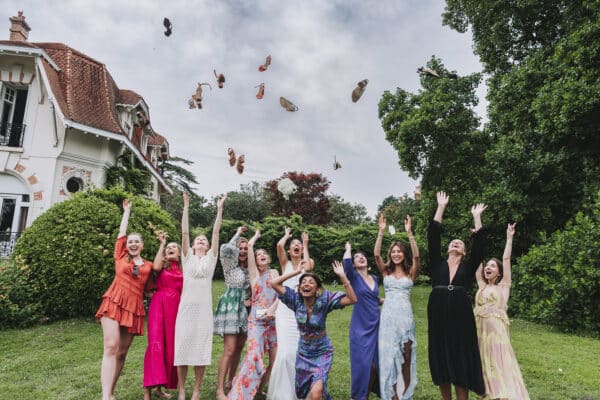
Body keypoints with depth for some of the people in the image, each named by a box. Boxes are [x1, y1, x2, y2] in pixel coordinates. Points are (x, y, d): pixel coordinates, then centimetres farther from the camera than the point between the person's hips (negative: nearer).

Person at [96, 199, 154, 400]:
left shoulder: (148, 265, 16)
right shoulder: (120, 257, 13)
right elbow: (122, 232, 18)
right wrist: (127, 210, 26)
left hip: (135, 308, 2)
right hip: (114, 303, -2)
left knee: (122, 353, 4)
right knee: (111, 347, -17)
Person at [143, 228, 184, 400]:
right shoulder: (162, 265, 9)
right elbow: (155, 267, -17)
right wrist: (162, 243, -10)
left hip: (176, 307, 3)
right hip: (159, 305, -3)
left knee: (170, 346, 5)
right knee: (156, 343, -12)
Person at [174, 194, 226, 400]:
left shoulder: (211, 258, 10)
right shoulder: (188, 257, 10)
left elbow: (216, 232, 5)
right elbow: (184, 232, 1)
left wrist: (219, 209, 2)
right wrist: (186, 208, -3)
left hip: (204, 308, 0)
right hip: (186, 307, 0)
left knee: (201, 348, 2)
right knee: (182, 347, 1)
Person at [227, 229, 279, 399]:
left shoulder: (274, 272, 14)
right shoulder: (254, 272, 5)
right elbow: (249, 245, -4)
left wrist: (273, 308, -14)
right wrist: (256, 236, 14)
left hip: (274, 319, 4)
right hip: (257, 319, -4)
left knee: (275, 358, 2)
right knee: (254, 355, -18)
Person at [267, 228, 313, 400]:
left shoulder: (308, 262, 12)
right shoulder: (285, 263, 10)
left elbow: (307, 268, -13)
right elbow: (279, 245, -7)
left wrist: (306, 245, -1)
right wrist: (286, 235, 14)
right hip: (285, 310, 0)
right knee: (285, 351, -10)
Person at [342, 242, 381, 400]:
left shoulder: (375, 278, 11)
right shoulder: (353, 276, -5)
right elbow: (346, 262, -25)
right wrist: (348, 248, -10)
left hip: (376, 325, 5)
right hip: (361, 327, -5)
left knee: (377, 362, 10)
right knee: (362, 362, -3)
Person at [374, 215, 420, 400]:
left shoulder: (411, 272, 5)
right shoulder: (386, 271, 7)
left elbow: (416, 256, -12)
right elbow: (376, 254, -8)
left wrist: (409, 233, -20)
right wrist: (381, 232, -16)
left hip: (405, 315, 0)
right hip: (388, 315, 1)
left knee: (406, 356, 6)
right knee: (389, 355, 2)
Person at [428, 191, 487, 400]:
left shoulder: (468, 267, 11)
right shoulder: (438, 264, 11)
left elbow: (479, 244, 1)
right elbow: (433, 236, 5)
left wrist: (477, 217, 5)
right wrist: (441, 207, 7)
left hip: (461, 317, -1)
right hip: (438, 316, 1)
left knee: (461, 363, 2)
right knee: (441, 362, 6)